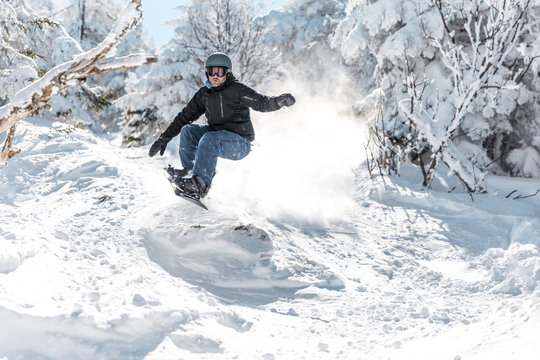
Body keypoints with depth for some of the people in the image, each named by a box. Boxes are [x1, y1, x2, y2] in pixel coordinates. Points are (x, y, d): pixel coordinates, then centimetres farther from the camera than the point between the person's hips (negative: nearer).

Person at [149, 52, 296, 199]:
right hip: (217, 135, 7)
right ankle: (188, 171, -8)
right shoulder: (204, 94, 7)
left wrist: (278, 101, -45)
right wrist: (165, 138, 10)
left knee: (209, 138, -33)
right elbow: (185, 116, 13)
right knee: (188, 130, -8)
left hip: (240, 143, -7)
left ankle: (201, 183, -37)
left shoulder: (237, 90, -11)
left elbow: (261, 102, -22)